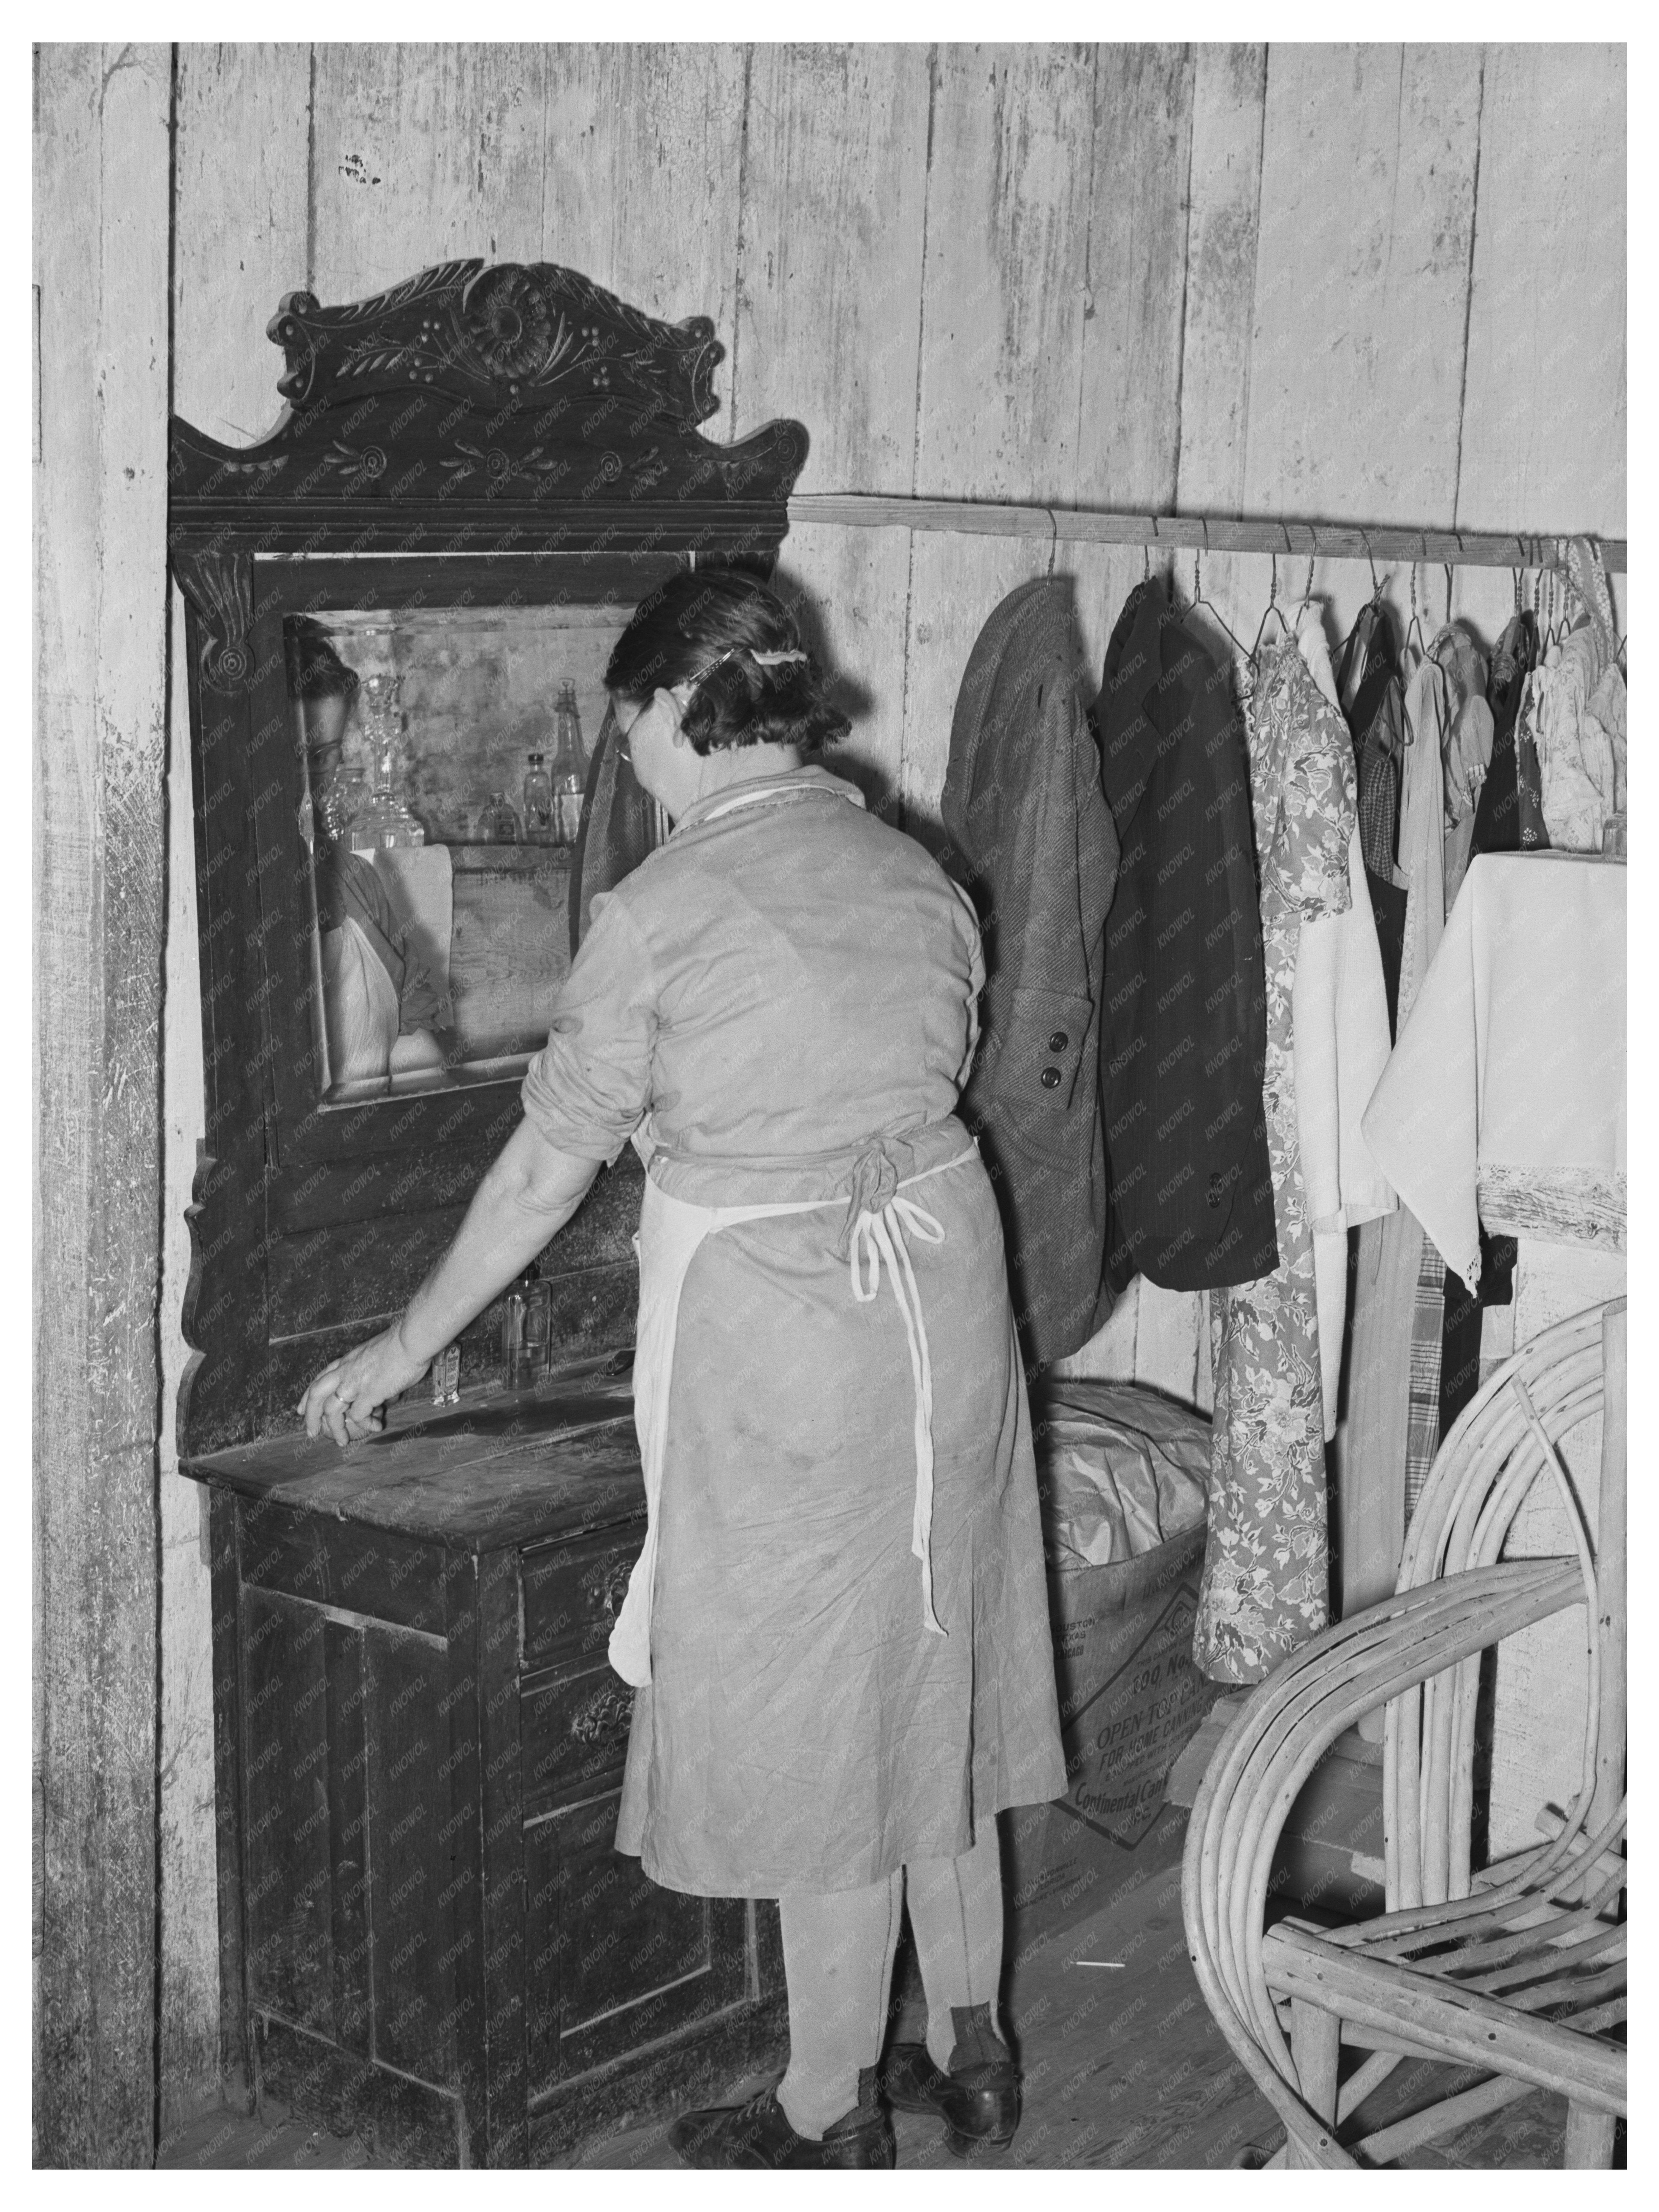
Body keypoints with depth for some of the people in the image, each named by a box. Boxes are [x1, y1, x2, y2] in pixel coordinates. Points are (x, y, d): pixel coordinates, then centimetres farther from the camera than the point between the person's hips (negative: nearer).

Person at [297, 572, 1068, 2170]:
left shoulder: (664, 909, -12)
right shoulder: (918, 878, 6)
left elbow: (547, 1170, -7)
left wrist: (404, 1348, 6)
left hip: (778, 1336, -7)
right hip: (946, 1299, 7)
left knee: (812, 1724, 5)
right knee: (938, 1690, 17)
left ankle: (829, 2118, 18)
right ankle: (969, 2053, 30)